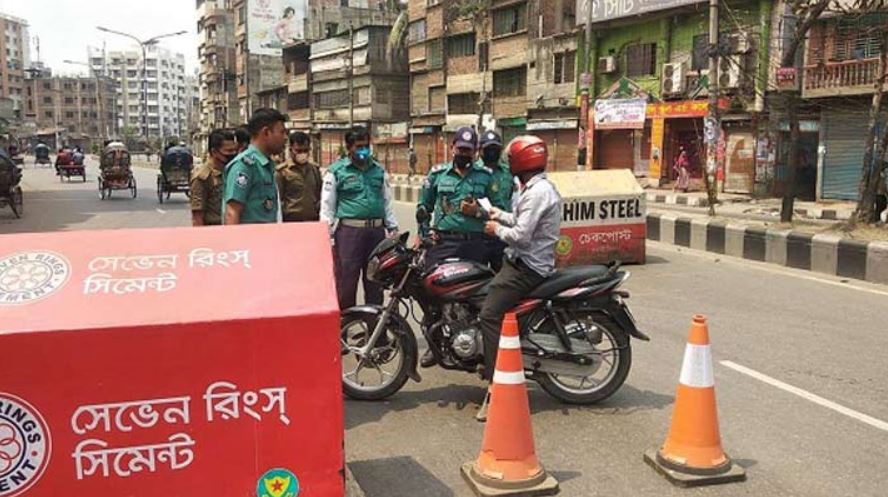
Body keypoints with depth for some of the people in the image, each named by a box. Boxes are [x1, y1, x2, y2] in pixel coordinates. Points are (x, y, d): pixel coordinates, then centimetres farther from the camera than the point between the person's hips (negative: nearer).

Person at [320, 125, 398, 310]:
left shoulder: (379, 170, 14)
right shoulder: (336, 171, 0)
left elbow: (387, 201, 19)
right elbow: (327, 206, -1)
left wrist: (393, 228, 13)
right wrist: (328, 237, -7)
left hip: (376, 231, 5)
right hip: (349, 231, -4)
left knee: (375, 281, 12)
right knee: (346, 281, -2)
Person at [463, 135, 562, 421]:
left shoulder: (537, 192, -18)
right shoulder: (539, 187, 16)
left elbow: (521, 235, -24)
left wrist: (497, 229, -8)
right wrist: (494, 214, 24)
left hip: (527, 267, -11)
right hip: (522, 262, 11)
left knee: (489, 315, -20)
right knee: (481, 295, 18)